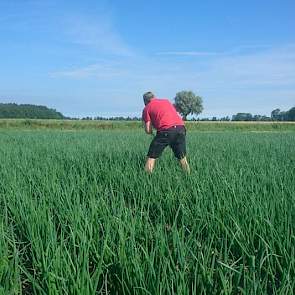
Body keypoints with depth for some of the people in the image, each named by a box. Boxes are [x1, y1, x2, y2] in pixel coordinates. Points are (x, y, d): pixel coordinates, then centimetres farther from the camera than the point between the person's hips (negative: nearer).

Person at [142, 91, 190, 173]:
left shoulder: (147, 108, 14)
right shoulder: (167, 101, 28)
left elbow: (148, 130, 8)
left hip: (166, 131, -4)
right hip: (180, 127, 5)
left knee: (151, 157, 7)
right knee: (182, 158, 17)